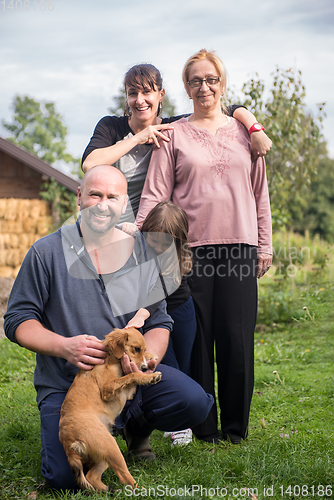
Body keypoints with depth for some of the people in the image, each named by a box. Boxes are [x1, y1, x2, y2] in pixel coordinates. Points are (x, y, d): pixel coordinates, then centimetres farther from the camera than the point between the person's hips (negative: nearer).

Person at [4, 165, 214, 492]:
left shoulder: (143, 255, 6)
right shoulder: (47, 252, -2)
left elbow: (159, 323, 8)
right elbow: (18, 320, -2)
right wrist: (64, 346, -20)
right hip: (65, 385, -2)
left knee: (194, 402, -22)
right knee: (66, 477, -23)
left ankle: (135, 427, 11)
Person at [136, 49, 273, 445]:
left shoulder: (244, 131, 13)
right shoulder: (174, 134, 7)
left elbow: (259, 193, 16)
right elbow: (155, 194, 1)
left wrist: (264, 246, 12)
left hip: (239, 248, 1)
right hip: (191, 249, -1)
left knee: (237, 340, -1)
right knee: (196, 339, 0)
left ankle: (235, 426, 13)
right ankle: (203, 427, 12)